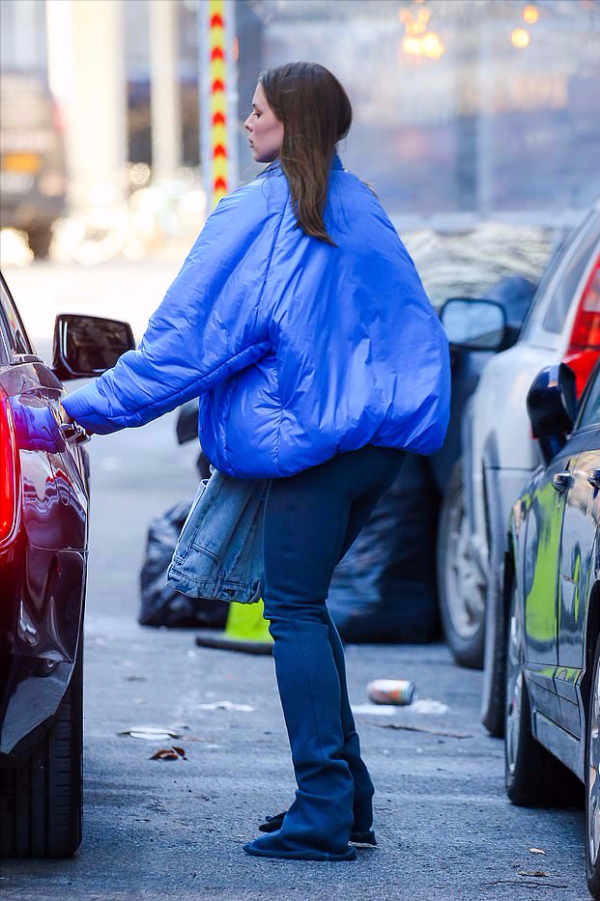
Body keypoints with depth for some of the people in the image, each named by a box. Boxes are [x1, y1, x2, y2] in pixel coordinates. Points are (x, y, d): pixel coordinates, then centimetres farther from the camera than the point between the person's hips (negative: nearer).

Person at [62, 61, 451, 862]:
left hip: (314, 437, -7)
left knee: (295, 611, -4)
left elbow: (186, 336, -9)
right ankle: (347, 793, 15)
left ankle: (324, 810, -9)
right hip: (386, 437, 7)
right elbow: (410, 322, 22)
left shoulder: (256, 216, -8)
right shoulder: (359, 209, 14)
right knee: (306, 604, 16)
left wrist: (96, 405, -3)